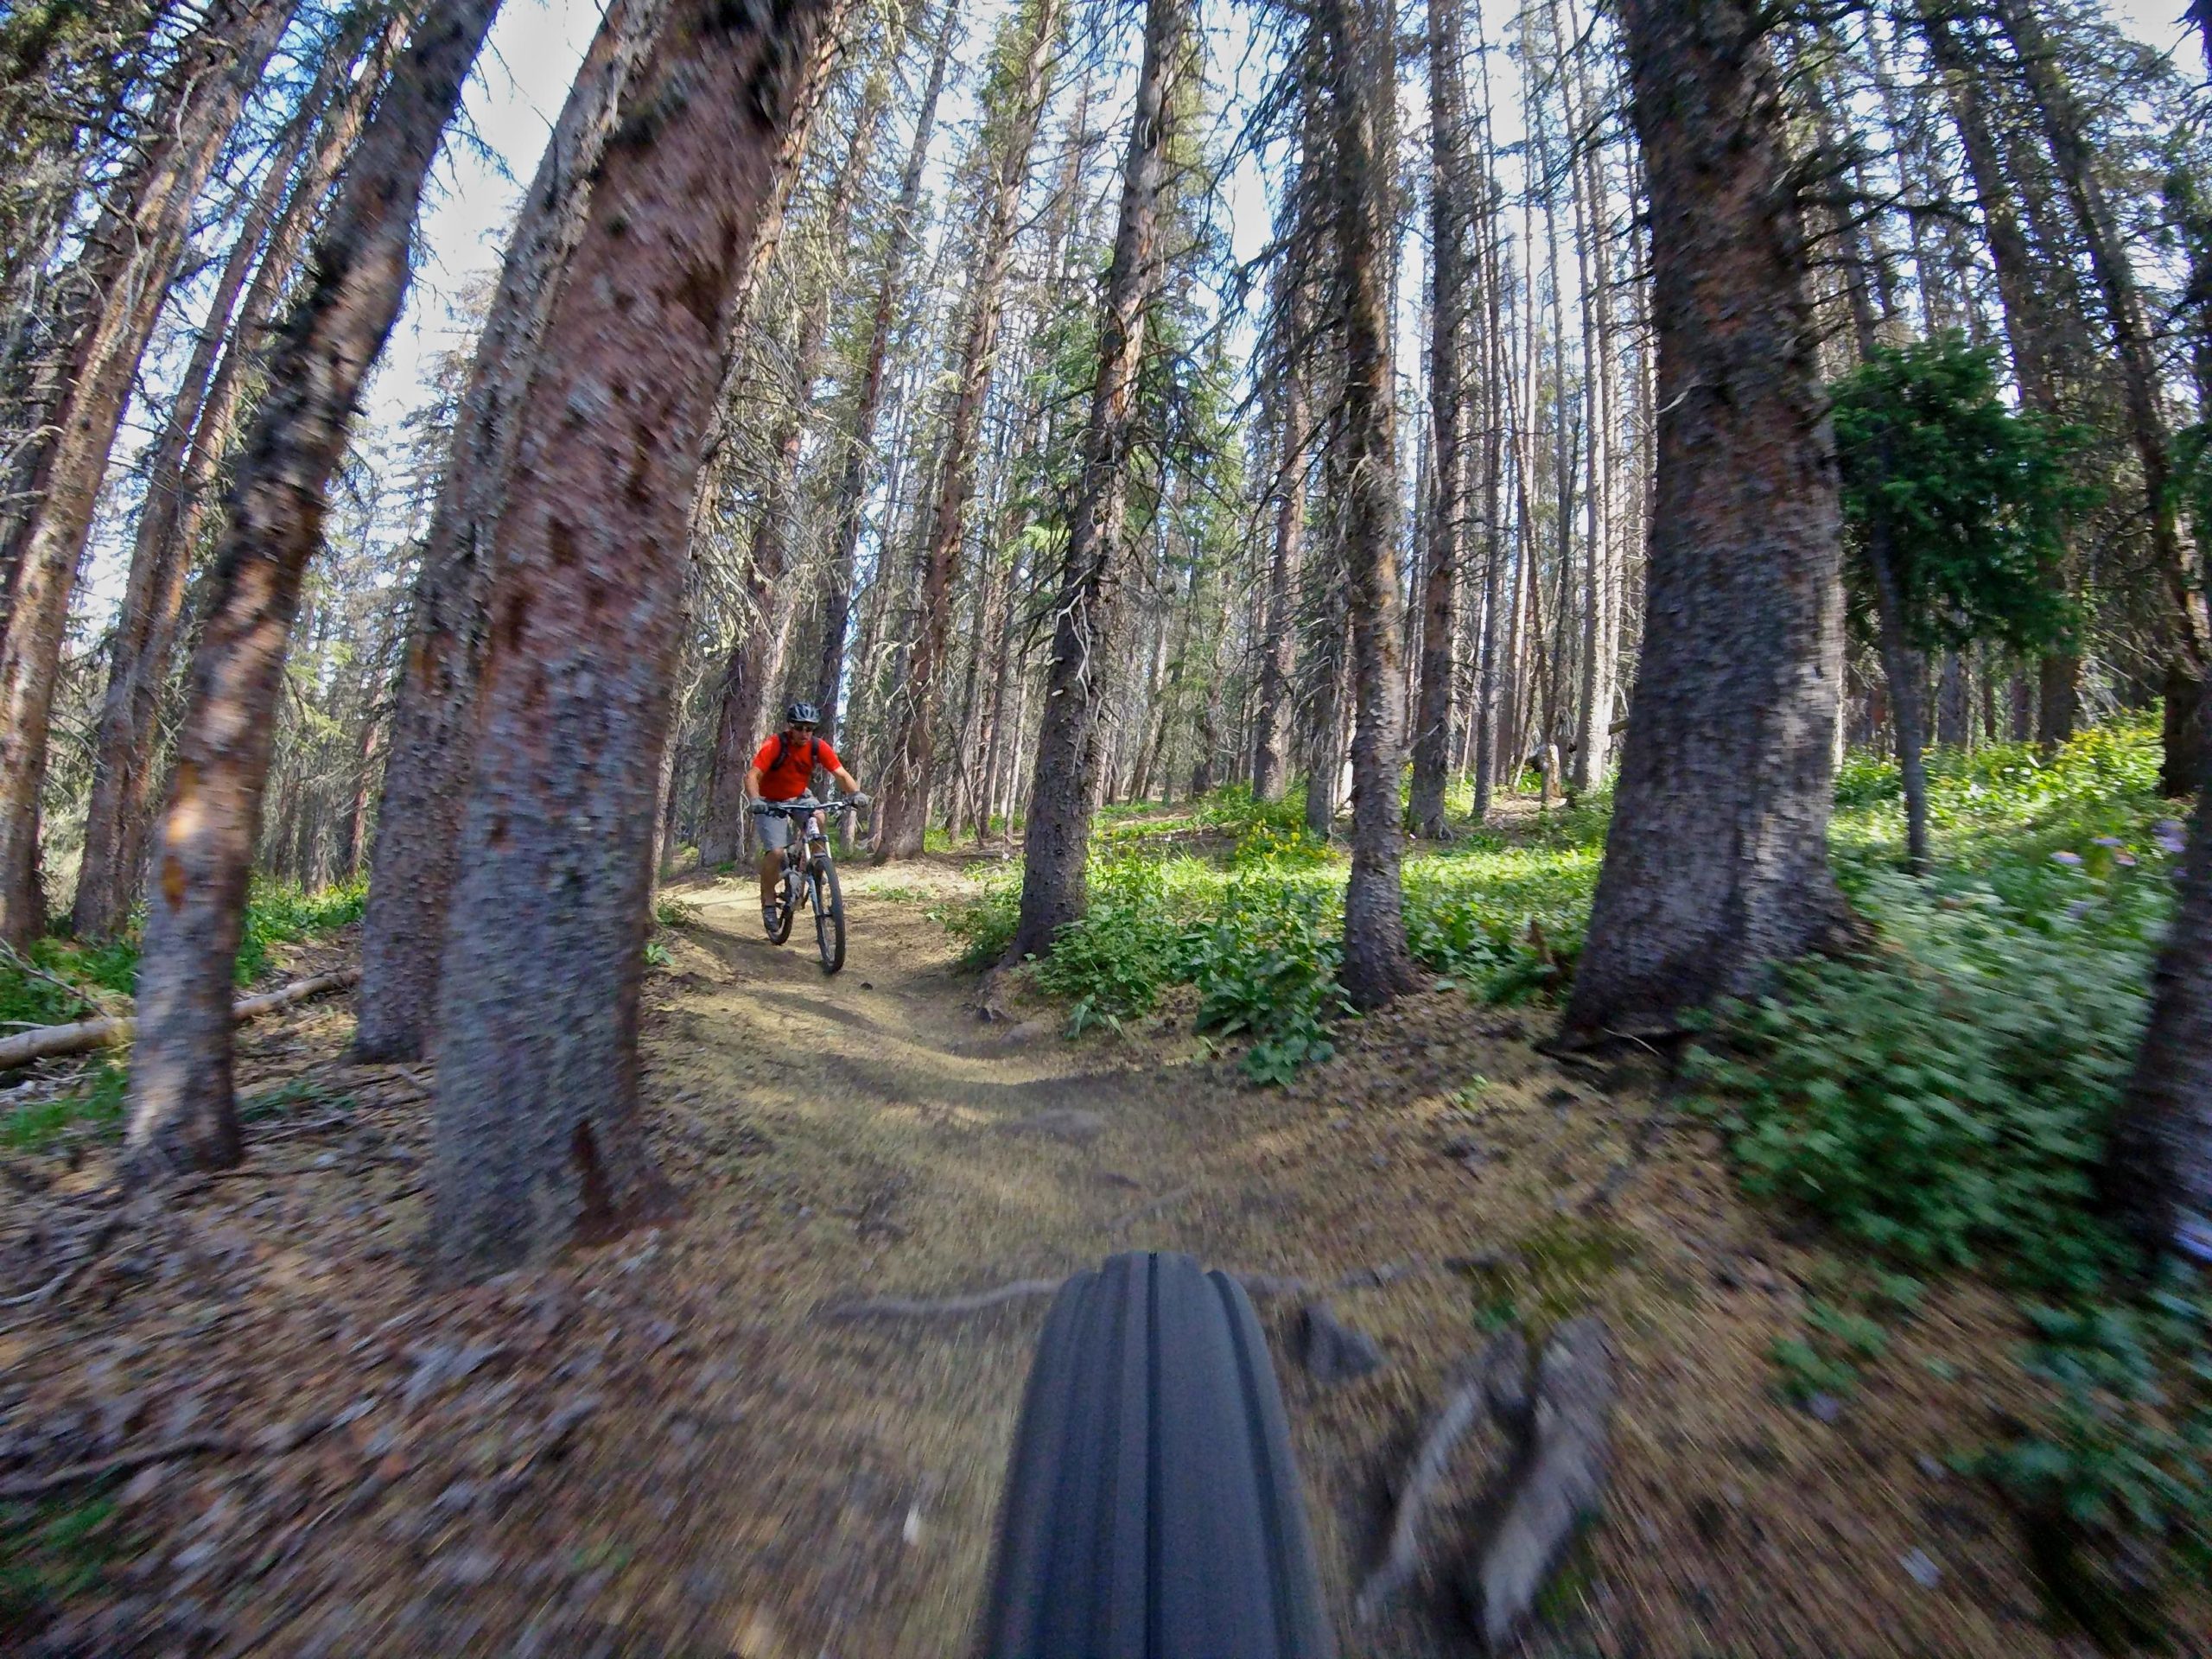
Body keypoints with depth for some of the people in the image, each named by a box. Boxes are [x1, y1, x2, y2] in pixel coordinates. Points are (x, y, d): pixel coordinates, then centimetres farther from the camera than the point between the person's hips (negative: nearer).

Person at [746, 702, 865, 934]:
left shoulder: (819, 747, -17)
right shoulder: (775, 746, -26)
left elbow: (841, 774, -20)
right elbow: (751, 776, -33)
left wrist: (856, 793, -39)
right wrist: (755, 801, -51)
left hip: (798, 798, 4)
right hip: (771, 802, -4)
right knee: (776, 852, -20)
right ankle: (768, 902, -1)